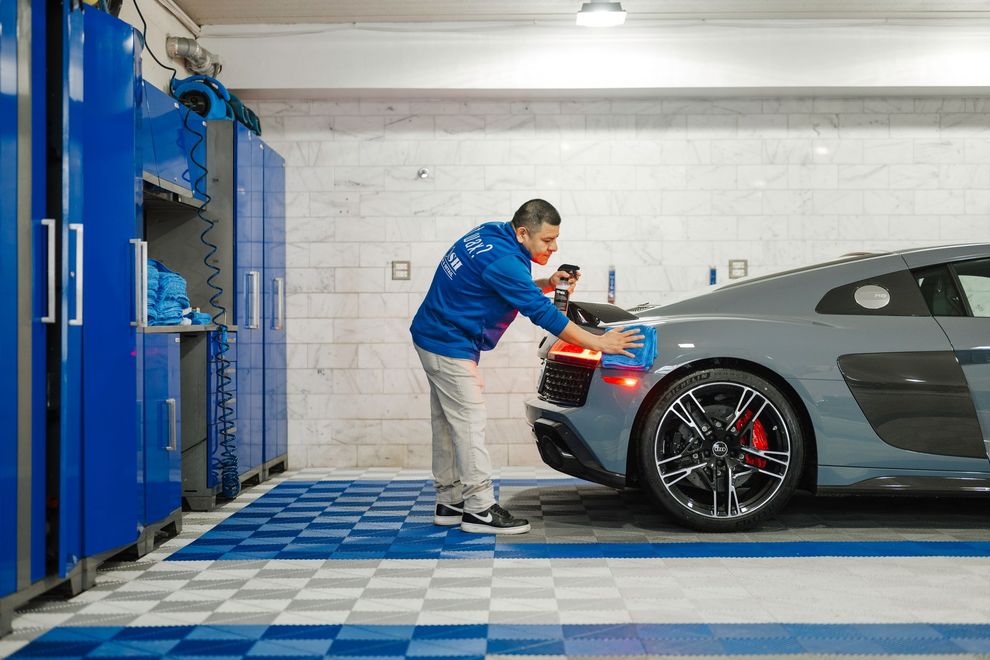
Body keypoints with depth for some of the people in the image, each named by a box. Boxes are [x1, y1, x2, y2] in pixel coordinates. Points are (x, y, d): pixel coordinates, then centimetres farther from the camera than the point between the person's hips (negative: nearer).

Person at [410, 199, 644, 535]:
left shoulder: (492, 233, 4)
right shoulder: (503, 260, -25)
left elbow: (514, 287, 19)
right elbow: (542, 313, -24)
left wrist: (546, 284, -1)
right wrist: (598, 343, -20)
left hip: (434, 337, 10)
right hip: (450, 345, -10)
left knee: (449, 423, 13)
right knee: (469, 422, -8)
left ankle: (450, 503, 20)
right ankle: (480, 509, -5)